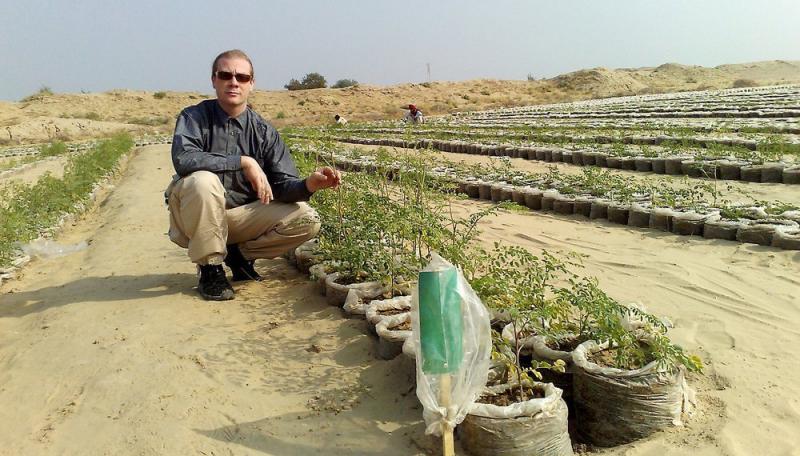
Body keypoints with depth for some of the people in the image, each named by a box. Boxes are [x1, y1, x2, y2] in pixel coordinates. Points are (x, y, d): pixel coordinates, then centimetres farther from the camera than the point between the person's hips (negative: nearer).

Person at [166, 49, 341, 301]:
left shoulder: (264, 131, -1)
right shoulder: (194, 117, -9)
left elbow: (282, 185, -6)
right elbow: (183, 159, -30)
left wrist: (309, 184, -29)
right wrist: (243, 162, -32)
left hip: (242, 215, 3)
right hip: (195, 219, -3)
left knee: (306, 220, -14)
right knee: (202, 181, -36)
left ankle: (240, 253, 8)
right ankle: (210, 268, -14)